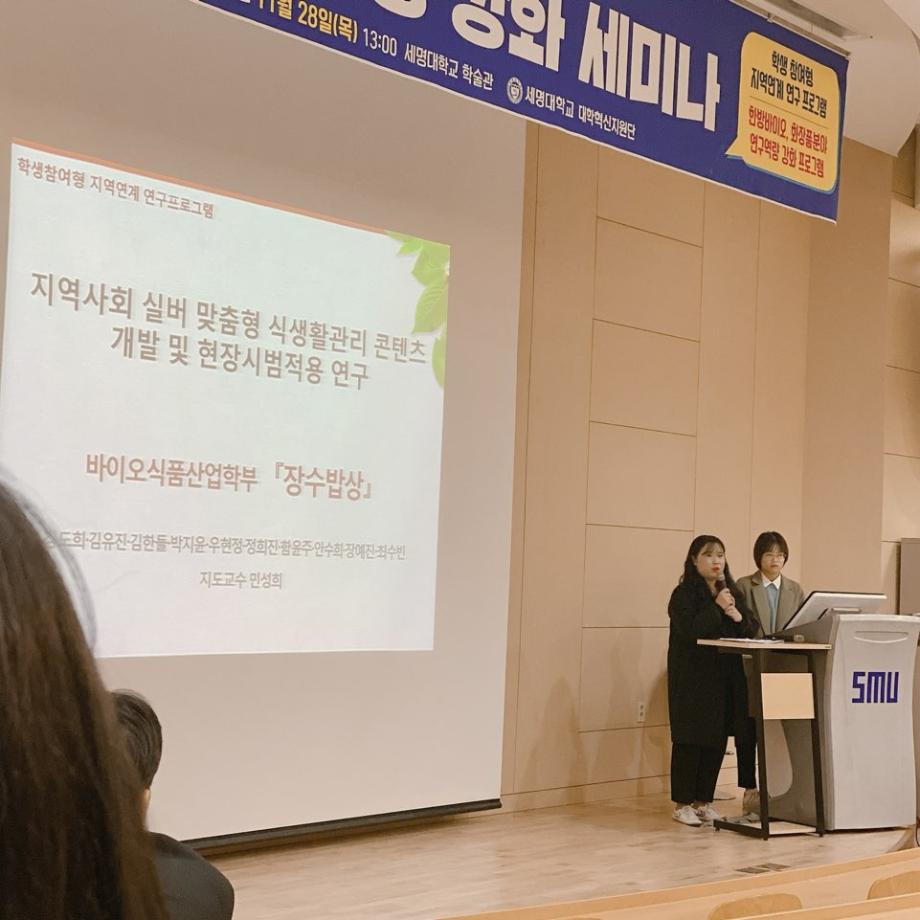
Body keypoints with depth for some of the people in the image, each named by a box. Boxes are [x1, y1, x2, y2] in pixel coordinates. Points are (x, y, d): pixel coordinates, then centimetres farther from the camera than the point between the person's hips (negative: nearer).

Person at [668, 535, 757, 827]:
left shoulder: (732, 593, 14)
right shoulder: (684, 594, -4)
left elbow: (752, 630, 9)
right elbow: (689, 630, -19)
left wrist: (738, 617, -10)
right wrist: (716, 607, -17)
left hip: (725, 679, 6)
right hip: (692, 679, -6)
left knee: (717, 741, 7)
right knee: (690, 740, -1)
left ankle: (703, 800, 17)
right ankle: (682, 803, 7)